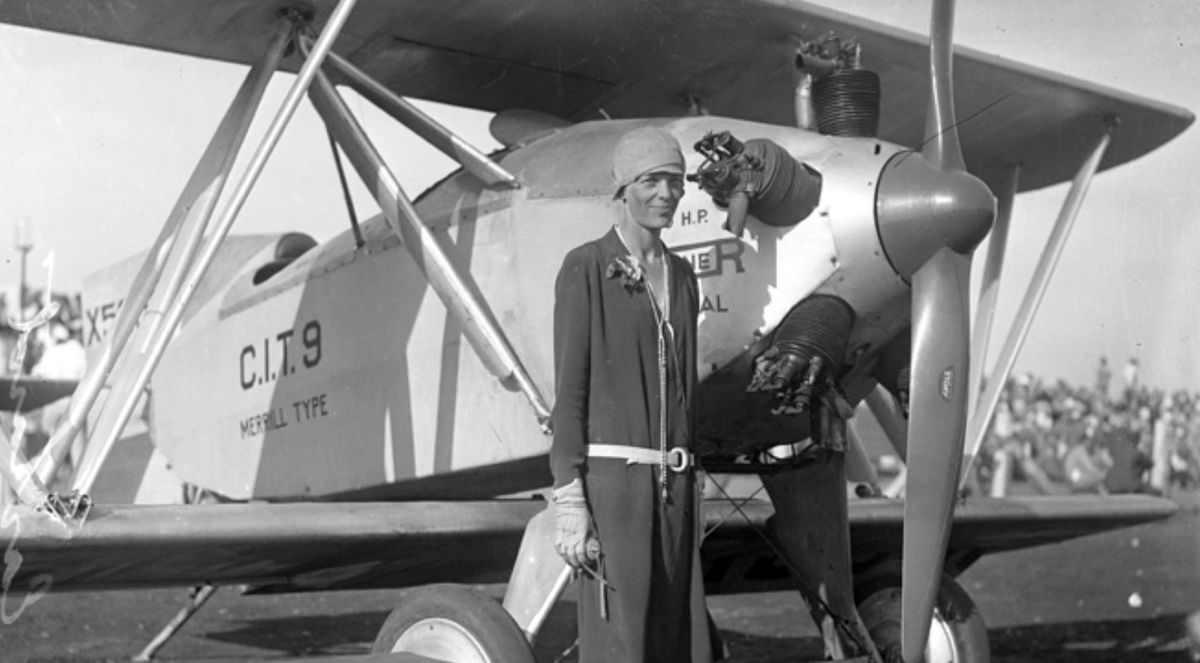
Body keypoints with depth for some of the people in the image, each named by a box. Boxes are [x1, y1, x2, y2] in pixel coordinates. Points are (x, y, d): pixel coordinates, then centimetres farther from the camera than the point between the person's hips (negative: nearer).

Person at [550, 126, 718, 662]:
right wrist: (569, 501, -14)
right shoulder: (585, 268, -4)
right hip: (608, 477, -6)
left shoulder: (680, 276, 15)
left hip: (670, 482, 7)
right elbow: (569, 390, -8)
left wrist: (688, 493, 16)